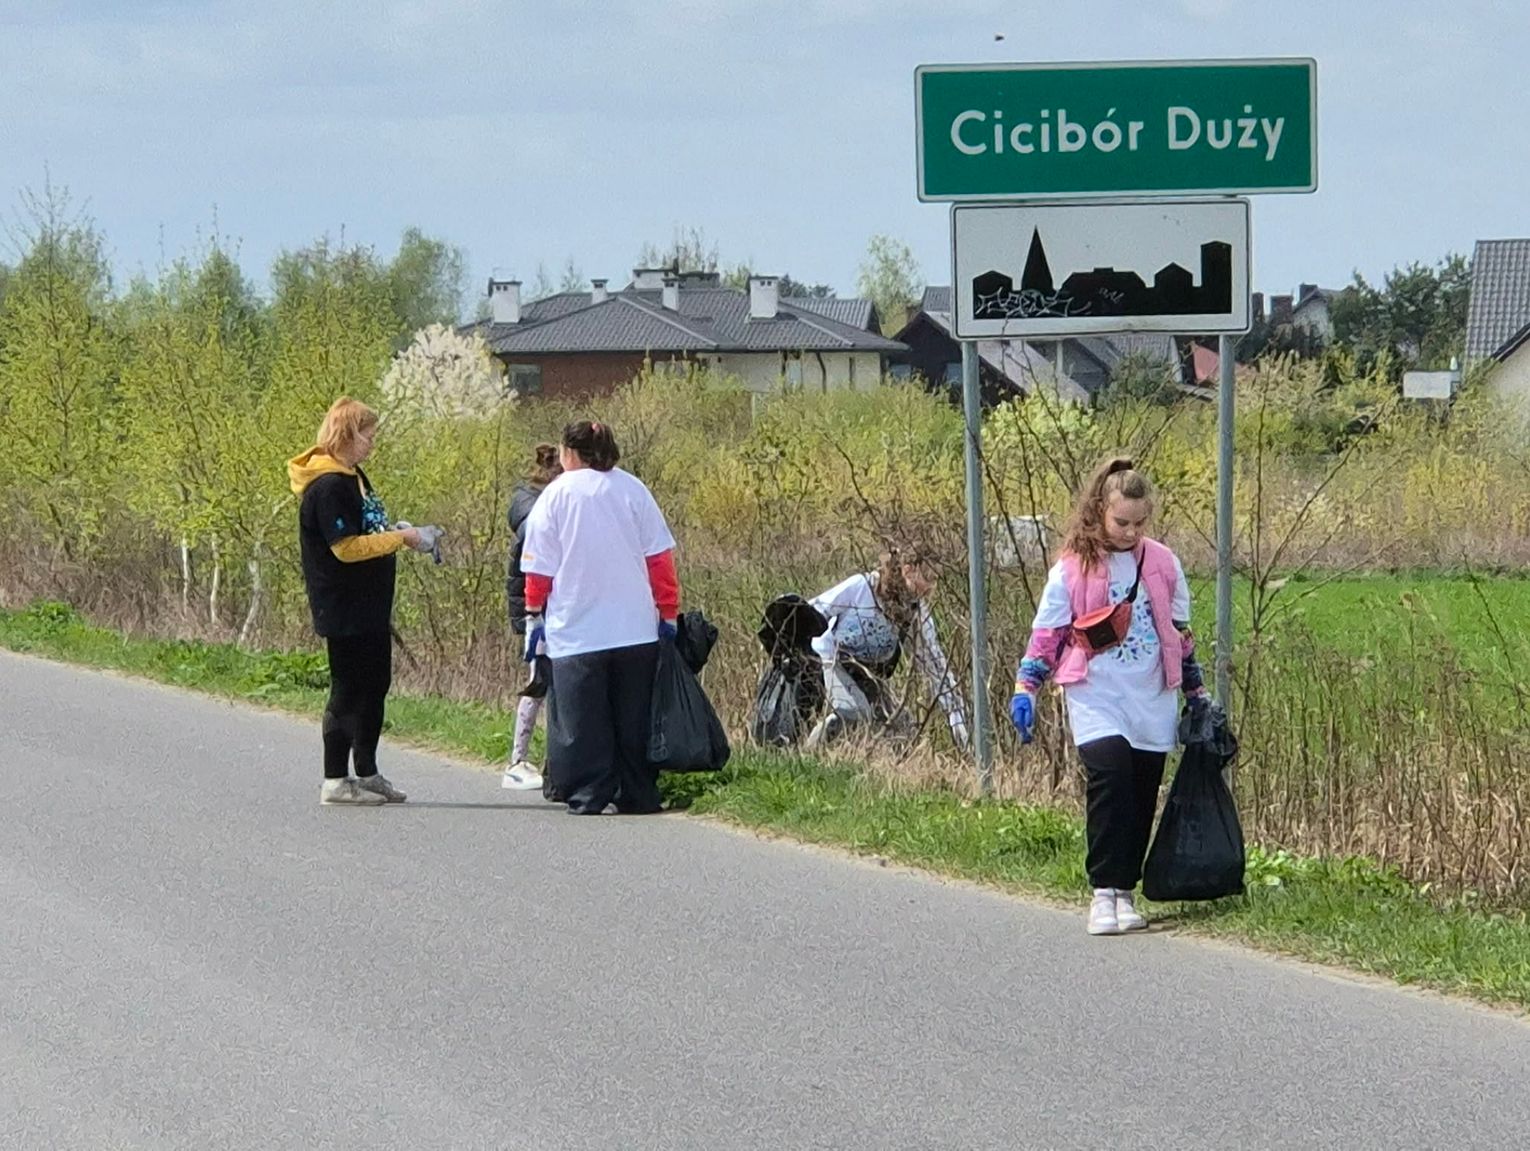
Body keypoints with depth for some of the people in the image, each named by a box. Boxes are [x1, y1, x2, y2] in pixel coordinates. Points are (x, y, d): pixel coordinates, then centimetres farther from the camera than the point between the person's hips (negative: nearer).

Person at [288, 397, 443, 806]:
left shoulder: (353, 477, 14)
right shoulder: (328, 487, -18)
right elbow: (346, 547, -22)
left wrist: (409, 535, 7)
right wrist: (401, 538, -17)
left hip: (371, 605, 10)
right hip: (344, 608, -10)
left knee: (375, 684, 14)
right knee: (348, 688, -5)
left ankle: (368, 774, 23)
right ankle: (334, 780, 2)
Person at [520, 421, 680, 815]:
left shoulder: (556, 494, -2)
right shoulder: (633, 490, 5)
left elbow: (540, 566, -1)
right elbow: (660, 558, 5)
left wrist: (534, 615, 9)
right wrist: (668, 612, 11)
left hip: (576, 631, -3)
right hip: (635, 630, 3)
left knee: (582, 720, 1)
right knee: (634, 718, 9)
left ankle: (589, 796, -2)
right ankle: (638, 794, 10)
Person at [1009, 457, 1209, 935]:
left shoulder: (1163, 564, 8)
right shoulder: (1072, 568, -2)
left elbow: (1180, 632, 17)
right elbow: (1046, 632, 3)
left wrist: (1197, 692, 21)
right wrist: (1025, 689, -3)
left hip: (1152, 698, 4)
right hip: (1095, 694, -4)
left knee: (1142, 793, 2)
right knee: (1109, 773, -22)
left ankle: (1125, 891, 13)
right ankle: (1104, 891, -19)